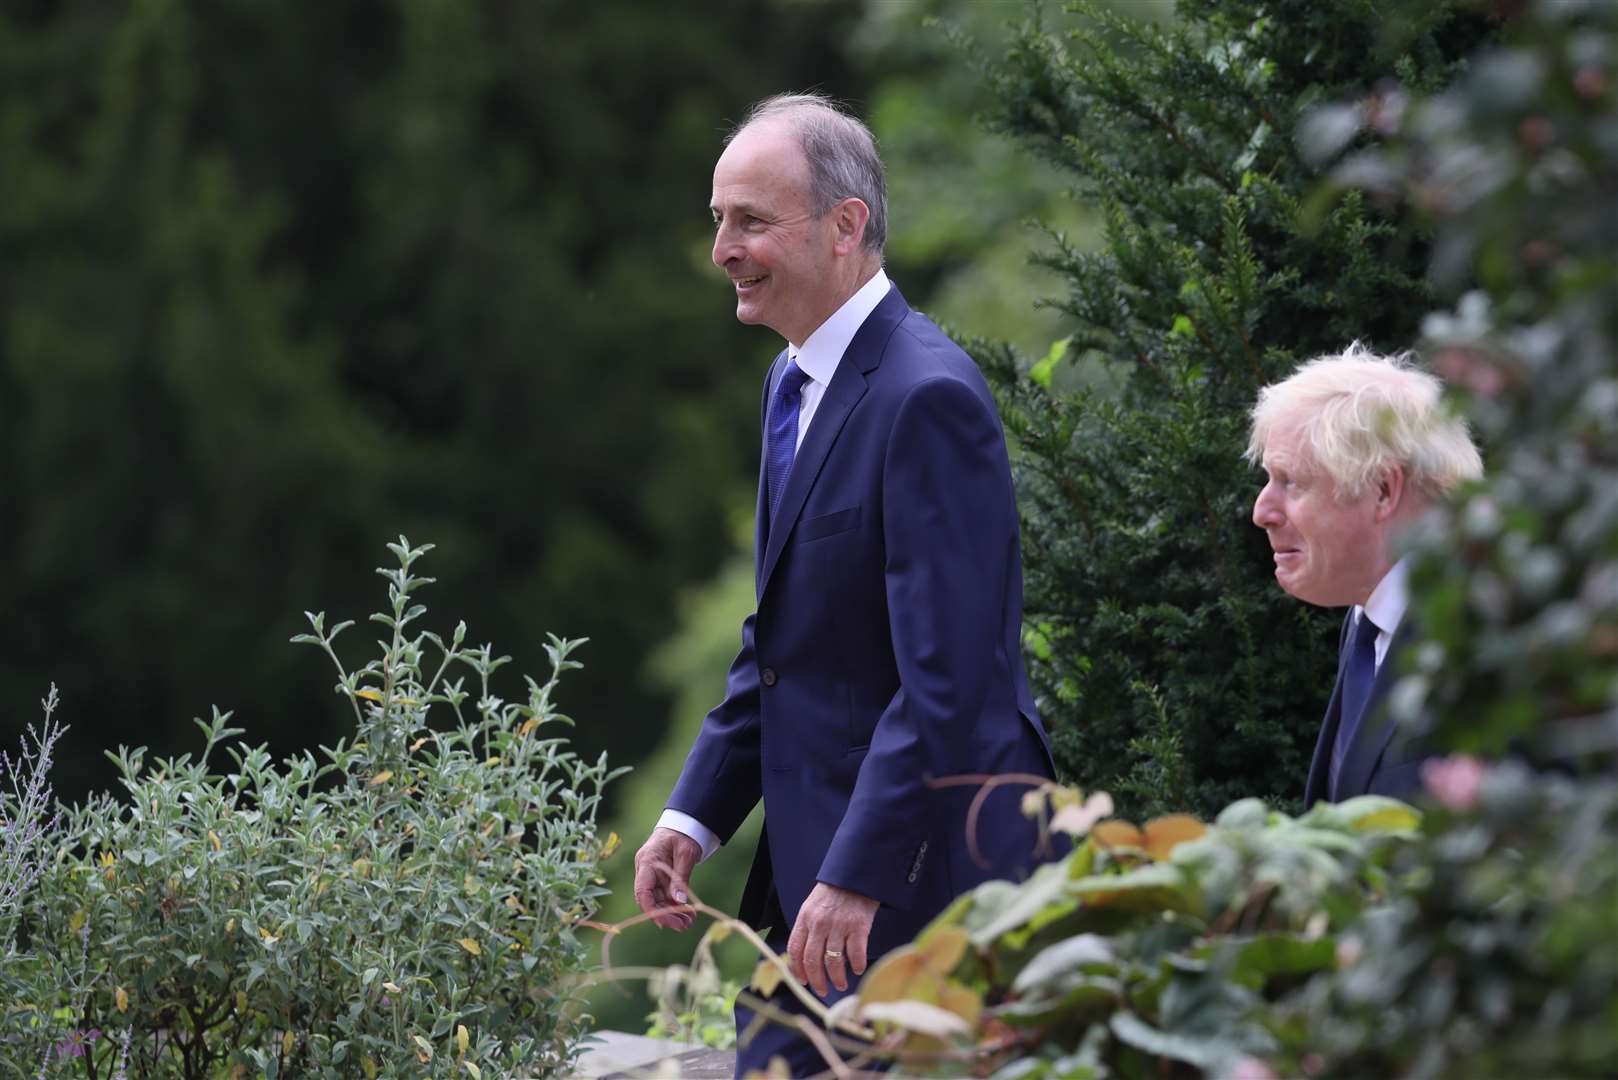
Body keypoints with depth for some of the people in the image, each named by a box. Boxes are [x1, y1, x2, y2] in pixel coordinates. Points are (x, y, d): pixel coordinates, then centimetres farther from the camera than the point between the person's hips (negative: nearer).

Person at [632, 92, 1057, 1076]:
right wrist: (696, 813, 13)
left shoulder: (927, 398, -19)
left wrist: (856, 880, -24)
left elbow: (947, 678, -23)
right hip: (813, 851, 9)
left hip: (916, 865, -9)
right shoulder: (797, 383, 13)